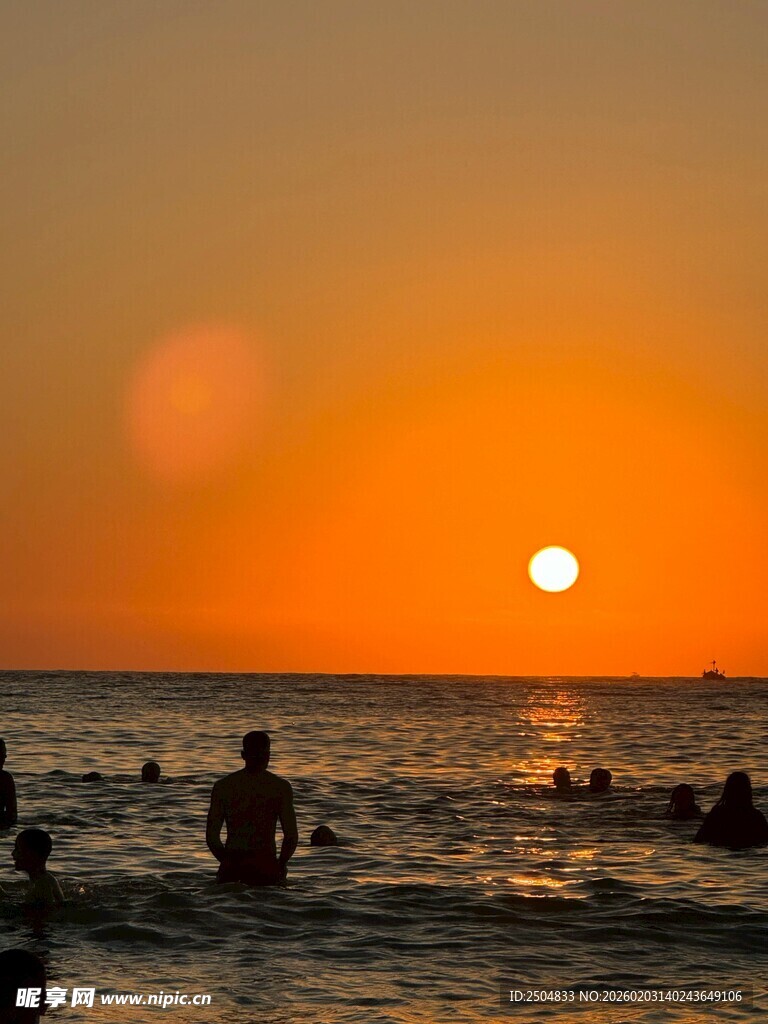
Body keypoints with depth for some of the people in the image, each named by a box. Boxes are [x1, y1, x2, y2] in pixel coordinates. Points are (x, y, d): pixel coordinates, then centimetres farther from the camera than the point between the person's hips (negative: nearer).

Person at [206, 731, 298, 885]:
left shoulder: (222, 786, 8)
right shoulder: (281, 787, 1)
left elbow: (211, 836, 6)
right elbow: (292, 836, -3)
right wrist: (281, 865, 14)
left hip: (231, 868, 2)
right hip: (265, 866, -2)